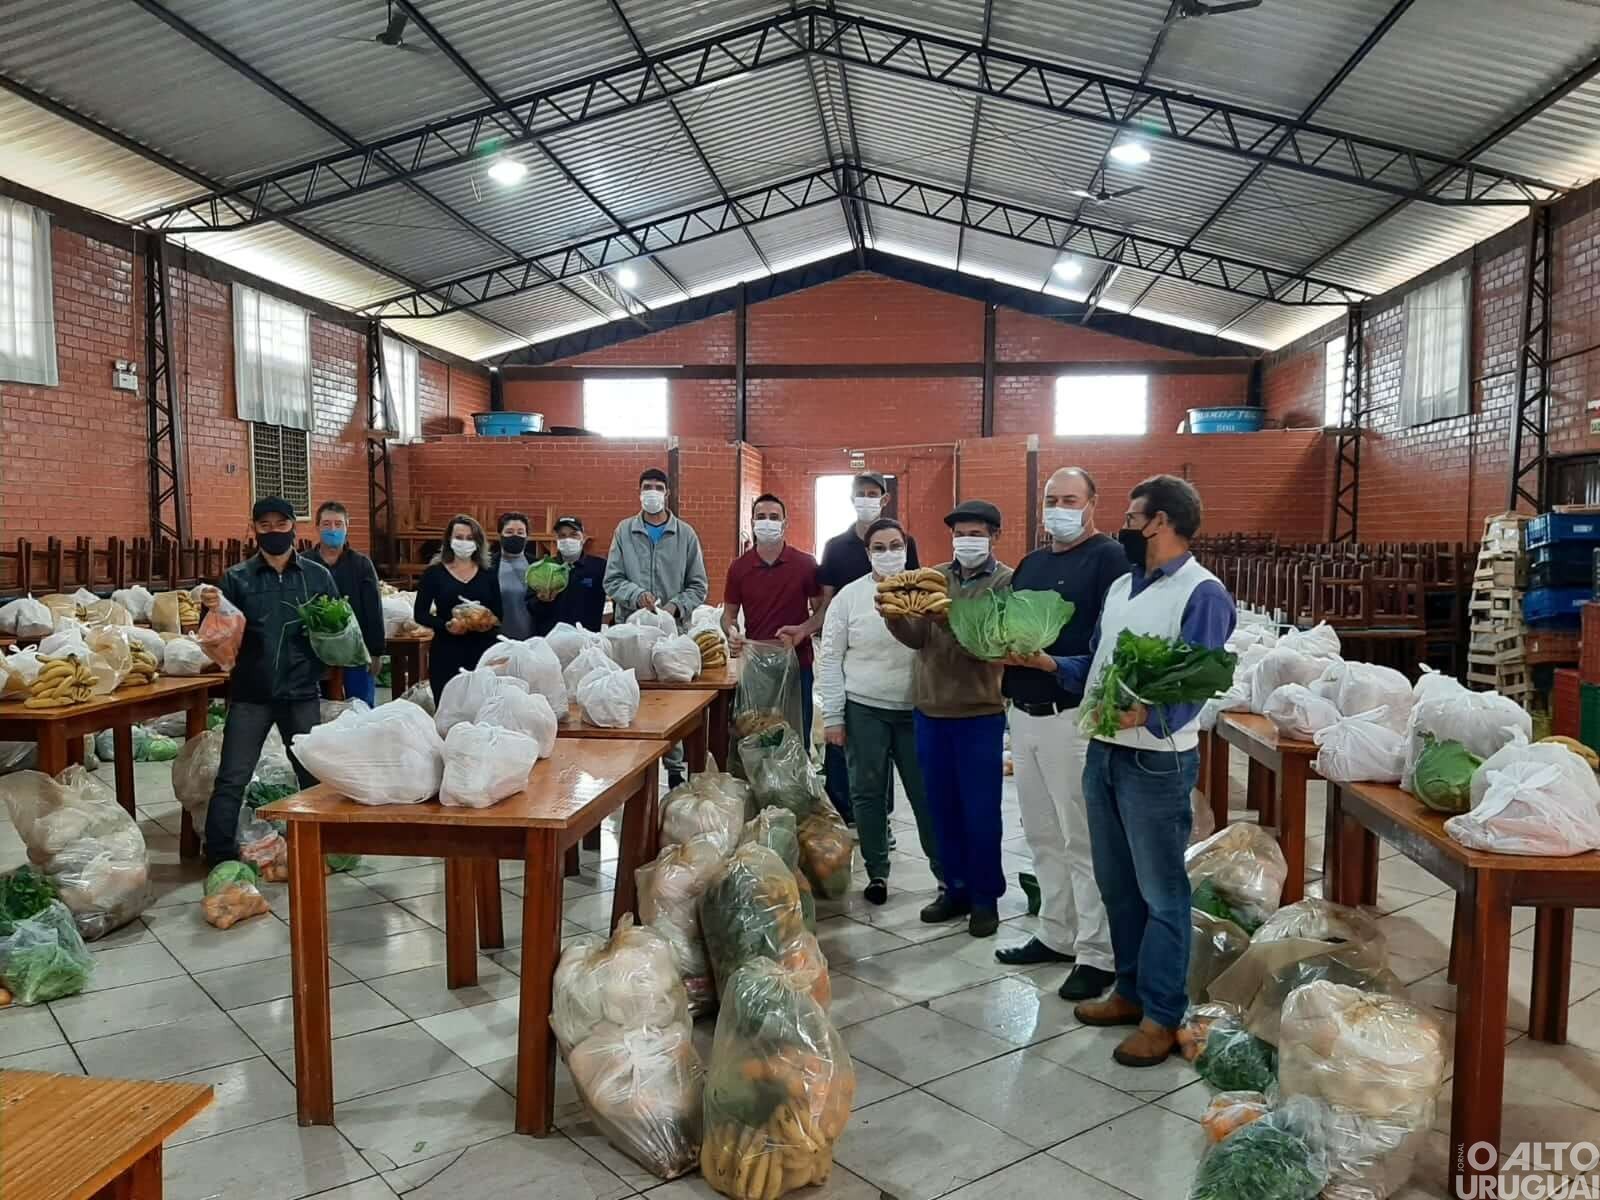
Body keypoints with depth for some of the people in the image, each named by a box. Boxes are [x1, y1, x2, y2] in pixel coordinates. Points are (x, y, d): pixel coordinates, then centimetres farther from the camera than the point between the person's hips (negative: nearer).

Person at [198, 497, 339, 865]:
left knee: (315, 776, 10)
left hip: (302, 694, 1)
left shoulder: (318, 575, 4)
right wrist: (211, 609, -19)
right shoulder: (236, 577, 3)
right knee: (231, 780, 1)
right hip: (250, 695, 0)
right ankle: (218, 858, 10)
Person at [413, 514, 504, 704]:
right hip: (446, 653, -1)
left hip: (482, 651, 1)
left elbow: (498, 614, 10)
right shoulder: (434, 573, 4)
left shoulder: (488, 574, 10)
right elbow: (420, 615, 1)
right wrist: (446, 625, -15)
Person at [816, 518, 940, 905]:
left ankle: (946, 871, 21)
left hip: (917, 711, 0)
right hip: (863, 711, 0)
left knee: (926, 793, 5)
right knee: (868, 794, 8)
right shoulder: (849, 596, -2)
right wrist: (832, 716, -3)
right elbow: (830, 658, 0)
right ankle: (877, 873, 23)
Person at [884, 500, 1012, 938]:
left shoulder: (1007, 582, -6)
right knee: (943, 807, 13)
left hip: (980, 712, -4)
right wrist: (894, 616, -22)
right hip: (930, 709, 5)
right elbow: (916, 638, -2)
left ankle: (985, 897, 20)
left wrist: (949, 619, -34)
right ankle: (956, 889, 27)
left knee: (980, 811, 5)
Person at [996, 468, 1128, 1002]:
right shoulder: (1030, 564, 18)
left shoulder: (1109, 558, -7)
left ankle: (1098, 953, 9)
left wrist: (1051, 659, -24)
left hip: (1073, 716, -8)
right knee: (1042, 834, 15)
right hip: (1023, 713, 8)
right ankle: (1056, 934, 28)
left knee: (1083, 840, -2)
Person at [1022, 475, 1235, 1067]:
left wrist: (1148, 711, -38)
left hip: (1157, 762, -8)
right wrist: (1049, 663, 4)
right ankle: (1130, 990, 32)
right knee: (1116, 884, 17)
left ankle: (1162, 1017, 15)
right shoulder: (1121, 586, 14)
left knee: (1161, 894, 4)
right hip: (1103, 752, 8)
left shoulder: (1203, 593, -13)